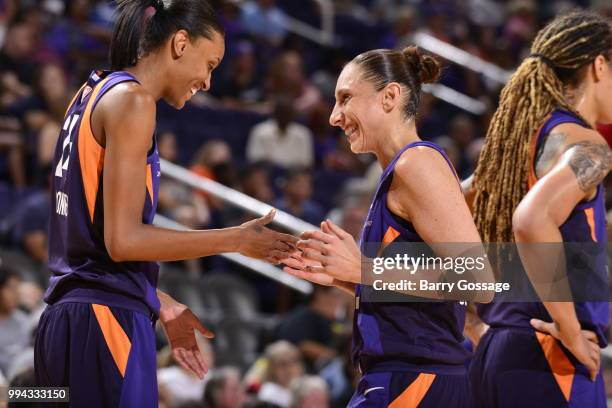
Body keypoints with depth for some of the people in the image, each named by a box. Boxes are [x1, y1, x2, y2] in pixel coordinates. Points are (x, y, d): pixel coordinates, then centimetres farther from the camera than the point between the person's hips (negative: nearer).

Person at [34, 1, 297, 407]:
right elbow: (122, 239, -16)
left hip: (68, 319, 10)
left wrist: (163, 307, 26)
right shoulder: (132, 100, -10)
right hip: (105, 323, -10)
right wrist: (236, 240, -10)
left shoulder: (93, 95, 18)